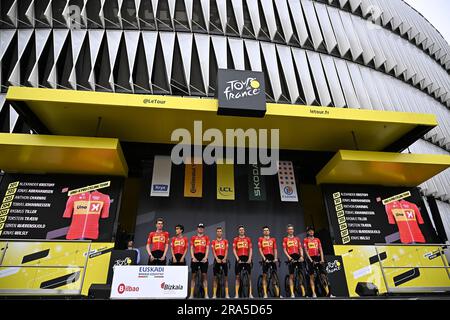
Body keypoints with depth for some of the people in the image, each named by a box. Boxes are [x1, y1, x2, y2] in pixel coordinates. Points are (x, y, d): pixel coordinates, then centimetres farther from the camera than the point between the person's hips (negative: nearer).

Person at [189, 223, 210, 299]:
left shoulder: (206, 237, 10)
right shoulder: (193, 237, 12)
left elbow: (207, 248, 4)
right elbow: (191, 248, 7)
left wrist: (205, 257, -9)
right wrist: (193, 257, -5)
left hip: (203, 257, 0)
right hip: (195, 257, 1)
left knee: (204, 275, 0)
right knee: (193, 275, 1)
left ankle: (206, 294, 1)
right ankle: (192, 294, 5)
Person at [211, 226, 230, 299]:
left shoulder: (225, 241, 11)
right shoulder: (213, 241, 9)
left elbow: (226, 250, 2)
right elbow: (213, 251, 1)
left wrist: (224, 258, -12)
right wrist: (217, 259, -13)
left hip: (224, 259, 0)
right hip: (217, 259, 0)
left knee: (226, 276, 0)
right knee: (215, 277, 1)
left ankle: (227, 294, 3)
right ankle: (214, 294, 4)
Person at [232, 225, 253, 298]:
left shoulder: (248, 239, 9)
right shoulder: (236, 239, 5)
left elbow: (250, 249, 6)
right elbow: (234, 250, 0)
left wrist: (249, 259, -5)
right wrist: (237, 259, -10)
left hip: (247, 258, 1)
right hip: (239, 258, -1)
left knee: (249, 276, 2)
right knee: (238, 276, 2)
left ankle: (250, 294, 7)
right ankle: (237, 294, 5)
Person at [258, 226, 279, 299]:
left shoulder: (273, 239, 15)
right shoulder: (260, 239, 6)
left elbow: (275, 249, 11)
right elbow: (260, 249, -1)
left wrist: (275, 258, -2)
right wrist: (264, 258, -12)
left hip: (272, 257, 2)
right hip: (265, 258, -2)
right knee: (264, 275, 0)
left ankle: (278, 293, 3)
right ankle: (265, 294, 2)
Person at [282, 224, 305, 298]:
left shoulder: (297, 238, 17)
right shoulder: (285, 239, 8)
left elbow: (300, 248, 12)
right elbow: (284, 250, 2)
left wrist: (301, 256, -5)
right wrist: (289, 257, -13)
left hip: (298, 257, 2)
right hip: (291, 257, -2)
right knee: (291, 276, 0)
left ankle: (303, 292, -1)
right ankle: (292, 293, 0)